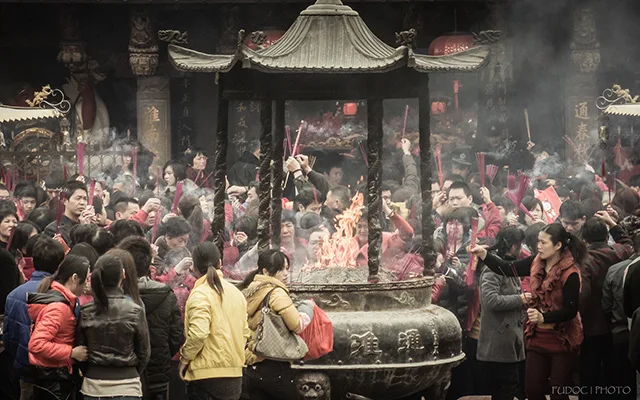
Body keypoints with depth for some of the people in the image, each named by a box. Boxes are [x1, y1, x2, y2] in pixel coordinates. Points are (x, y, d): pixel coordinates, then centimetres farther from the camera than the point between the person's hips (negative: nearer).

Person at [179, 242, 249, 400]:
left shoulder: (200, 294, -13)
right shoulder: (236, 292, 10)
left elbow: (198, 334, -23)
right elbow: (245, 333, 13)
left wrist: (184, 358, -8)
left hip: (206, 375, -7)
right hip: (234, 375, 7)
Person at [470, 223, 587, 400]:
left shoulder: (570, 273, -21)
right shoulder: (536, 263, -2)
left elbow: (571, 310, -21)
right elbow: (508, 269, -4)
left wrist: (543, 317, -33)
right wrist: (483, 254, -16)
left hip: (562, 341, -6)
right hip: (538, 338, 6)